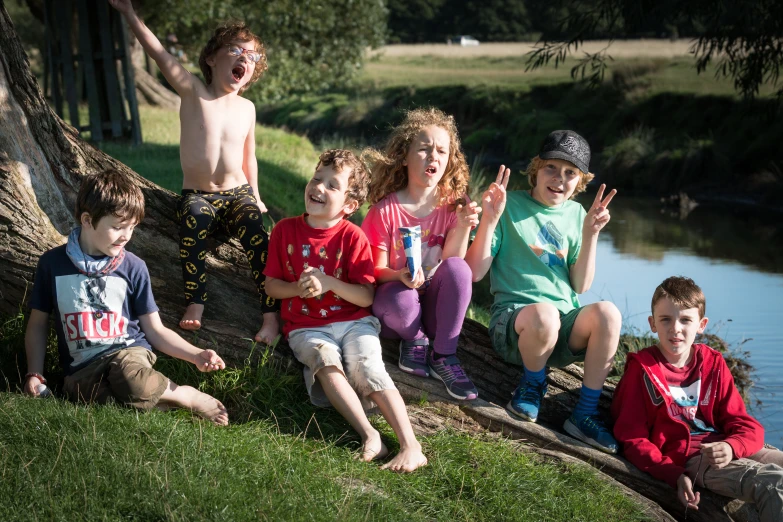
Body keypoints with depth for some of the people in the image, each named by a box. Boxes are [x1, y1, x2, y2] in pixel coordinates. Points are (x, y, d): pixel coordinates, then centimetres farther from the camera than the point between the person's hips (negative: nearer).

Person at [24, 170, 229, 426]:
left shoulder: (133, 268, 3)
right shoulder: (52, 263, 3)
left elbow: (155, 330, 8)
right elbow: (38, 323, 13)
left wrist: (196, 355, -5)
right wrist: (34, 374, 1)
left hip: (129, 352, -1)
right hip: (82, 368, 1)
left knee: (129, 376, -39)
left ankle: (191, 397, -11)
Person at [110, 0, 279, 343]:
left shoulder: (247, 108, 6)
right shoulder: (193, 92, -4)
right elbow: (159, 54, -15)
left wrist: (255, 197, 20)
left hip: (238, 195, 2)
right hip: (197, 195, -2)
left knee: (259, 240, -25)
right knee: (193, 223, -35)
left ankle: (271, 313, -23)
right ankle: (195, 300, -27)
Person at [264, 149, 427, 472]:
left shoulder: (352, 237, -2)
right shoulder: (285, 230, 4)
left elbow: (366, 297, -6)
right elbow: (271, 285, 8)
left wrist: (328, 283, -19)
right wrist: (299, 288, -12)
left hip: (354, 322, -1)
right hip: (307, 328, 1)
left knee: (368, 367, -27)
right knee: (327, 362, -31)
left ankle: (411, 445, -36)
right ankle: (369, 436, -39)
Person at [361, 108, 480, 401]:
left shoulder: (452, 205, -4)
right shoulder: (386, 210, -13)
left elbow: (453, 263, -8)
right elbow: (377, 271, -8)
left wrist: (462, 228, -25)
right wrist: (400, 276, -31)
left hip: (434, 305, 3)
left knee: (457, 267, -28)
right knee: (401, 299, -38)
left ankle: (443, 356, -15)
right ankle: (415, 341, -2)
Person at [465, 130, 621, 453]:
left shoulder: (576, 215, 14)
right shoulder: (509, 205, 1)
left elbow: (580, 286, 7)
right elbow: (474, 273, -5)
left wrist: (590, 234, -3)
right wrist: (489, 221, -16)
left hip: (565, 328, 4)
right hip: (513, 316, -4)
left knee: (607, 313, -30)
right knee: (544, 314, -40)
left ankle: (585, 414, -17)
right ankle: (533, 383, -6)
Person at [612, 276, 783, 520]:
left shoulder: (713, 363, 11)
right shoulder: (642, 369, -1)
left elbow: (746, 425, 8)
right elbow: (632, 438, -2)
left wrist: (731, 447, -17)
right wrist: (675, 476, -16)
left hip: (722, 451, 6)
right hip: (686, 458, -6)